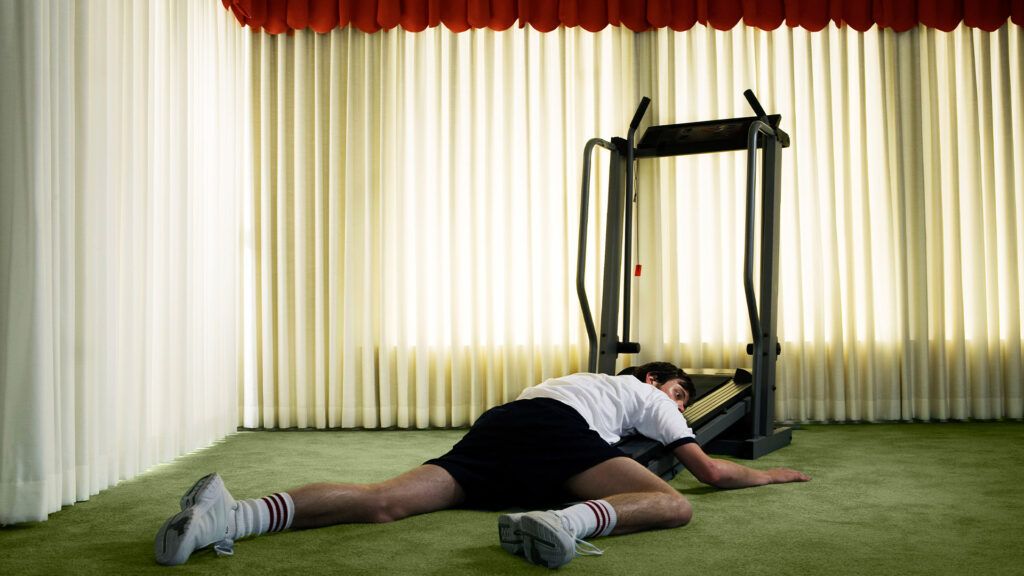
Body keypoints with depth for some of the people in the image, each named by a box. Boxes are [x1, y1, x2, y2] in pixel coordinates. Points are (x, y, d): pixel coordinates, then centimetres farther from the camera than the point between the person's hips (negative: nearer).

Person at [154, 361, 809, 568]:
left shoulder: (595, 380, 46)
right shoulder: (646, 394, 28)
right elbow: (712, 472, 26)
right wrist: (771, 474, 45)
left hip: (494, 426, 6)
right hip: (556, 428, -6)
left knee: (385, 502, -13)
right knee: (673, 505, -14)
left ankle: (232, 515, -33)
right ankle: (566, 520, -46)